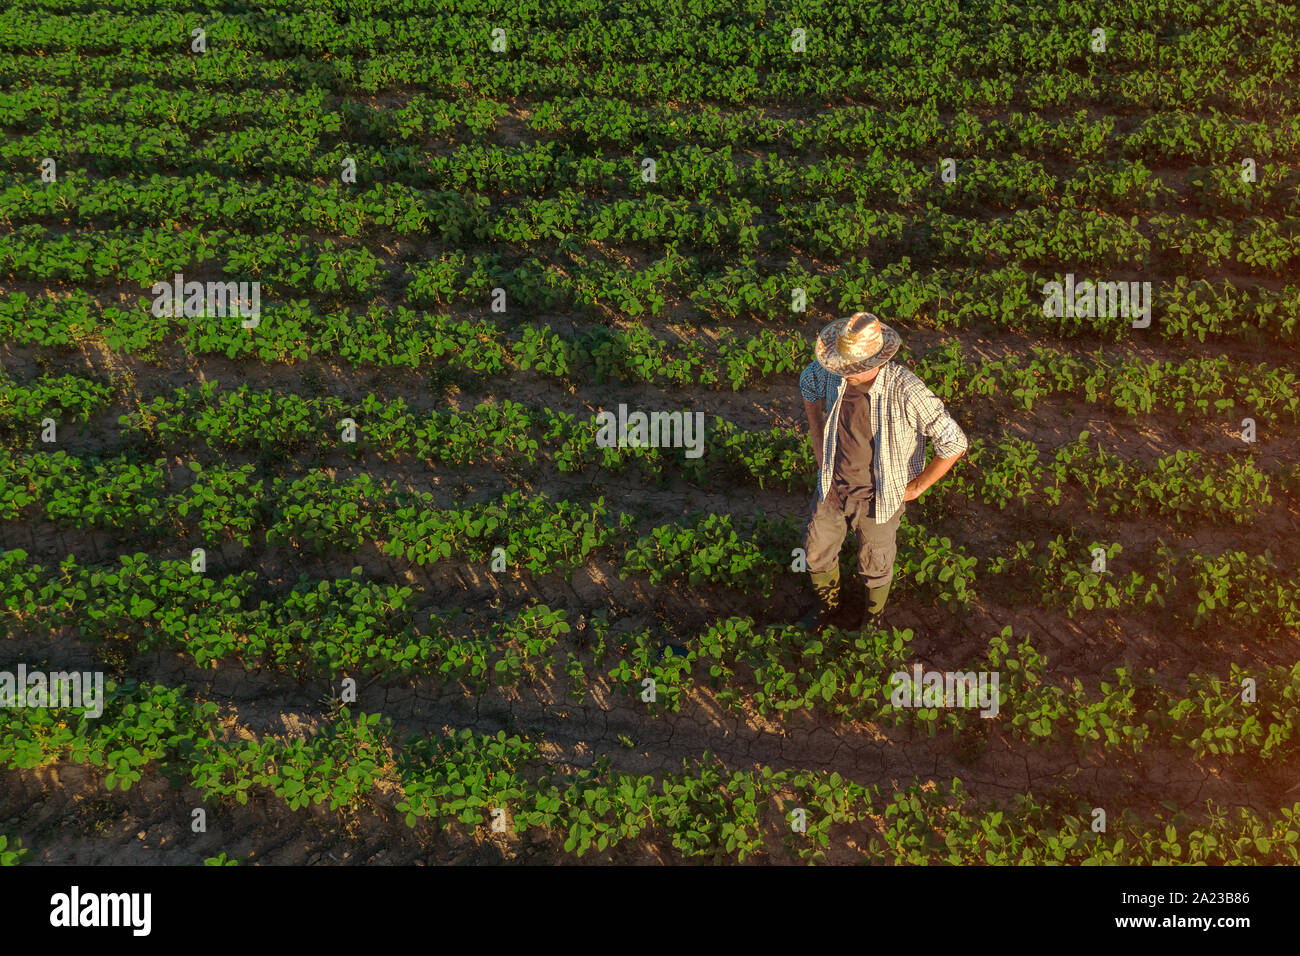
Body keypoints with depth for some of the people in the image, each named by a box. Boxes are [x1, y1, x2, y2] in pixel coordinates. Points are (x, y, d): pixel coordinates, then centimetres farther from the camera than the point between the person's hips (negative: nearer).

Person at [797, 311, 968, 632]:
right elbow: (809, 383, 6)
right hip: (833, 484, 4)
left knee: (874, 566, 20)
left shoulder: (907, 392, -35)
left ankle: (873, 617, 52)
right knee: (817, 553, 22)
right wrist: (819, 446, 5)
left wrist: (915, 488, -14)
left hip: (878, 496, -4)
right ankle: (828, 604, 54)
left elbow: (954, 444, -25)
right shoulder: (830, 372, -21)